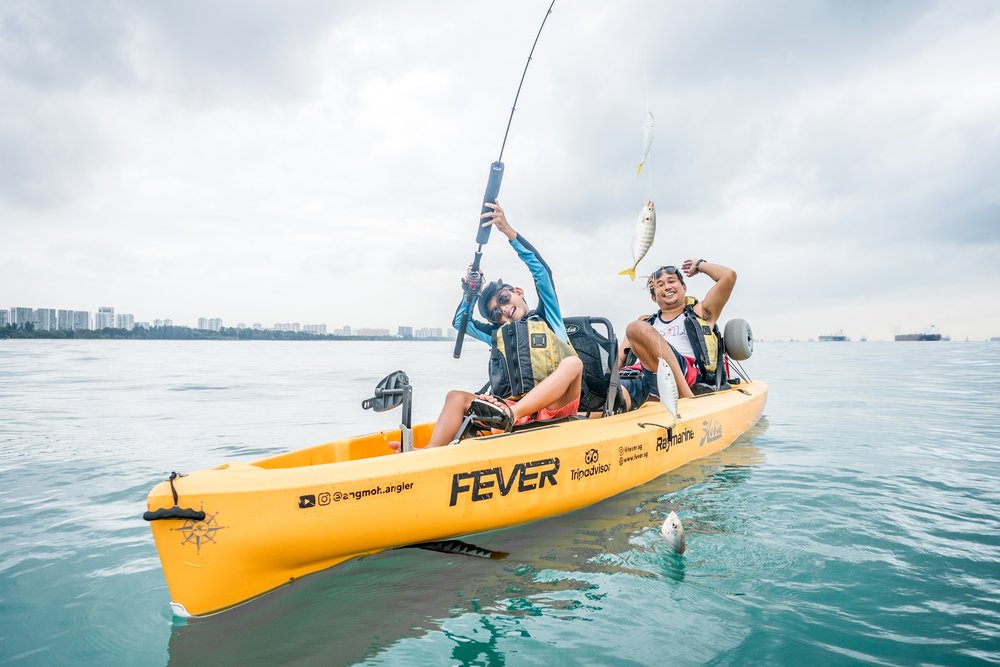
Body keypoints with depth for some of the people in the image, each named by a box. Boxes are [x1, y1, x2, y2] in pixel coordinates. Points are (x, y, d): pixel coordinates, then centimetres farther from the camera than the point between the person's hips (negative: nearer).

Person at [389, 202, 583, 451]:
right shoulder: (499, 335, 28)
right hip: (508, 407, 3)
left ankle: (510, 414, -49)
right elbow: (461, 321, 34)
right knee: (457, 396, -14)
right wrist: (471, 289, 21)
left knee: (572, 362, -29)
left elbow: (542, 271, 7)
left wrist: (509, 231, 3)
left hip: (552, 406, -3)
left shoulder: (548, 318, 18)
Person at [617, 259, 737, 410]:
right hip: (639, 376, 3)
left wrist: (698, 265, 34)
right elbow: (619, 358, 27)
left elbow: (729, 276, 17)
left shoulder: (700, 313, 29)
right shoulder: (645, 322, 37)